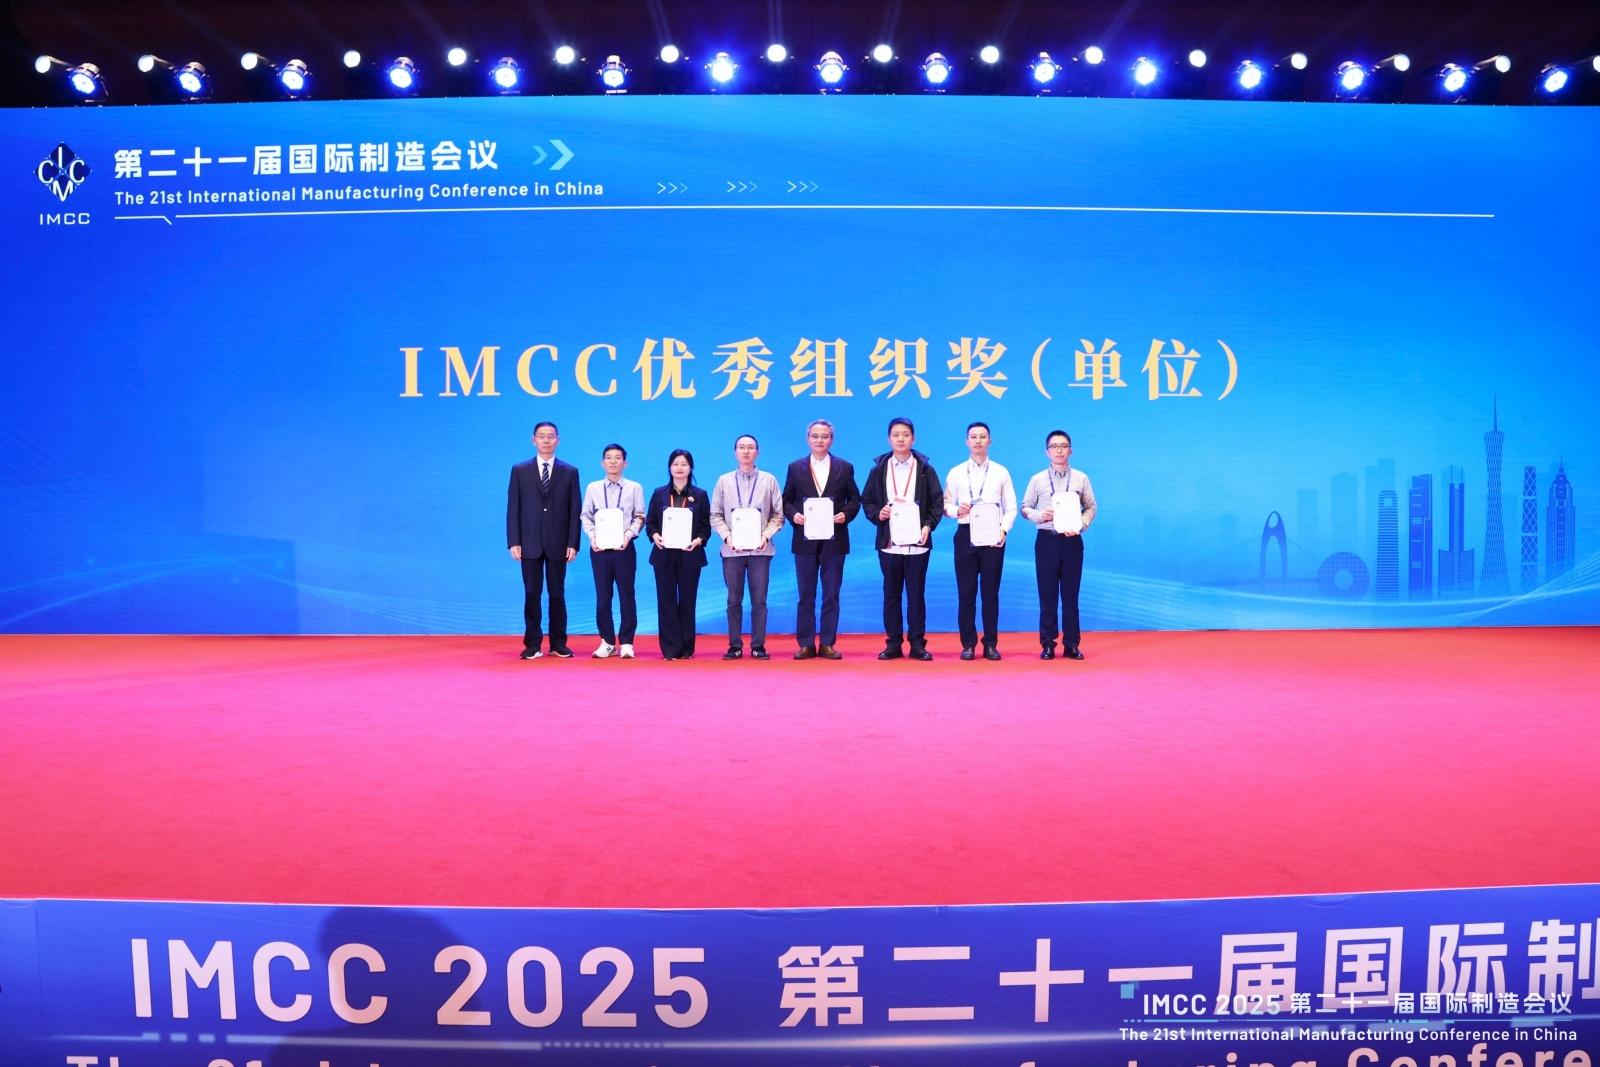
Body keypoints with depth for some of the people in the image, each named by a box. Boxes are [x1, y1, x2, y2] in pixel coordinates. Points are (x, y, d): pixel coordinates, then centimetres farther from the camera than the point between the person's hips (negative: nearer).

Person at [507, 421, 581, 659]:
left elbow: (574, 511, 3)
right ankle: (532, 644, 7)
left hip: (558, 544, 0)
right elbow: (513, 508, 3)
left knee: (557, 594, 6)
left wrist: (573, 544, -4)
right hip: (530, 543, 0)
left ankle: (558, 644, 13)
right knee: (531, 594, 2)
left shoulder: (570, 472, 6)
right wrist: (513, 542, -5)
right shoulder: (520, 470, 6)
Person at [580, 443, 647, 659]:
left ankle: (626, 642, 9)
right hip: (599, 547, 2)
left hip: (624, 547, -2)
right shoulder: (593, 488, 8)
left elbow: (639, 518, 2)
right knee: (602, 596, 5)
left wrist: (628, 535, -13)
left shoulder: (635, 488, 3)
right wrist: (593, 537, -6)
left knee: (626, 595, 1)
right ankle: (607, 642, 14)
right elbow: (586, 516, 9)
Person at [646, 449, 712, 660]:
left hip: (690, 555, -1)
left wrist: (698, 541, -15)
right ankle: (670, 649, 5)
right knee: (666, 600, 1)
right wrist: (655, 536, -12)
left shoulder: (700, 495, 5)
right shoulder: (659, 494, 7)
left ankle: (686, 648, 13)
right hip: (664, 554, 1)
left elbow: (706, 526, 3)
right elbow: (650, 522, 7)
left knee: (687, 601, 5)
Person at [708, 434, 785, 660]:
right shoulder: (724, 481, 8)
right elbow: (715, 515, 7)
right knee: (734, 600, 4)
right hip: (732, 549, 1)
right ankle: (735, 646, 10)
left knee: (759, 600, 1)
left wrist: (766, 535, -9)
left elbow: (778, 514, 5)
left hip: (760, 549, 0)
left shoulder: (769, 480, 7)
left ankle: (758, 646, 7)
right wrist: (727, 536, -8)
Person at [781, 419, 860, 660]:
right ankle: (806, 644, 11)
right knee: (806, 595, 5)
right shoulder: (795, 467, 7)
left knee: (831, 595, 4)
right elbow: (787, 500, 8)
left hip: (834, 540, 0)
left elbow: (854, 499, 7)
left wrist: (846, 514, -11)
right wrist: (793, 514, -11)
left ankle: (828, 644, 11)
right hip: (805, 540, 0)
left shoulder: (845, 467, 7)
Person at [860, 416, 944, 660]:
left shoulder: (925, 468, 5)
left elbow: (937, 502, 3)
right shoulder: (879, 469, 7)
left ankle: (917, 643, 9)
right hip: (889, 542, 1)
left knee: (916, 594, 2)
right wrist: (877, 514, -11)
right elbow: (867, 500, 8)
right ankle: (893, 643, 13)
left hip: (917, 543, -1)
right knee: (891, 594, 6)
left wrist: (929, 525, -11)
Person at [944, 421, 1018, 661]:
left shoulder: (1001, 472, 8)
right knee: (966, 592, 2)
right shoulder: (955, 473, 8)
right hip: (965, 535, 0)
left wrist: (1004, 530, -10)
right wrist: (956, 510, -14)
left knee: (991, 592, 3)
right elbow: (945, 505, 7)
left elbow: (1011, 508, 6)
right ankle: (968, 644, 9)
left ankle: (991, 644, 11)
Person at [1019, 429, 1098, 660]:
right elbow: (1025, 507, 6)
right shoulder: (1037, 480, 3)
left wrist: (1080, 526, -11)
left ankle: (1071, 645, 11)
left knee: (1070, 594, 4)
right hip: (1046, 540, 0)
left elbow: (1091, 507, 6)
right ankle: (1047, 644, 10)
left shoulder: (1081, 478, 5)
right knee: (1047, 594, 3)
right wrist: (1039, 516, -14)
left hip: (1072, 540, 0)